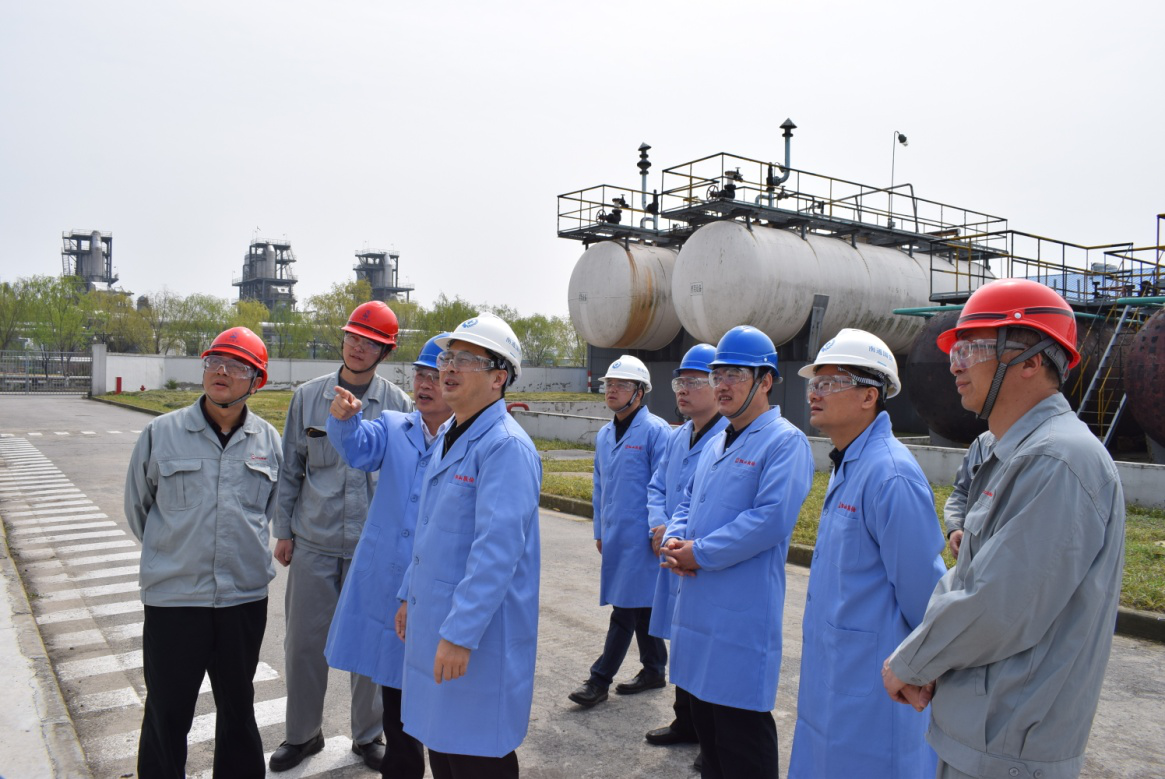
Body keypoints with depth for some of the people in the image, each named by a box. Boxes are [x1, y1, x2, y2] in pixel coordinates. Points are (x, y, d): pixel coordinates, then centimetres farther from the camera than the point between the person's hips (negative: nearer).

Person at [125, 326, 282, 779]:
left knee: (238, 708, 18)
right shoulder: (161, 433, -5)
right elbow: (137, 507, 7)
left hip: (245, 597, 2)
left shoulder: (268, 440, 0)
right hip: (173, 597, -2)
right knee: (166, 713, 8)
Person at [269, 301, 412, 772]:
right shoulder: (308, 396, 1)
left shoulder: (398, 404, -3)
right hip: (313, 543, 1)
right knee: (304, 641, 10)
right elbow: (290, 468, 7)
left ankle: (368, 735, 30)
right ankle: (302, 733, 32)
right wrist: (283, 530, 5)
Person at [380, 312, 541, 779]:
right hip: (432, 621, 9)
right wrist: (409, 596, 20)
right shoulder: (449, 439, 11)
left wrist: (460, 634, -26)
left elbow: (497, 549, -26)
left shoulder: (506, 446, -19)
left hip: (479, 636, -9)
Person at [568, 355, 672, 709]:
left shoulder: (655, 431, -11)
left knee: (626, 607, -2)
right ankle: (654, 670, 29)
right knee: (641, 605, 16)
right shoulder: (604, 435, 12)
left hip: (641, 536, -7)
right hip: (615, 536, 8)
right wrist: (599, 531, 18)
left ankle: (600, 679, 6)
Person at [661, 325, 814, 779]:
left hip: (744, 614, -9)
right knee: (705, 721, 20)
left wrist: (699, 554, -17)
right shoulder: (716, 444, 16)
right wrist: (673, 540, -1)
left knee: (741, 733, 2)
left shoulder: (785, 442, -12)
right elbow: (689, 502, 22)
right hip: (698, 604, 9)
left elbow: (771, 519, -22)